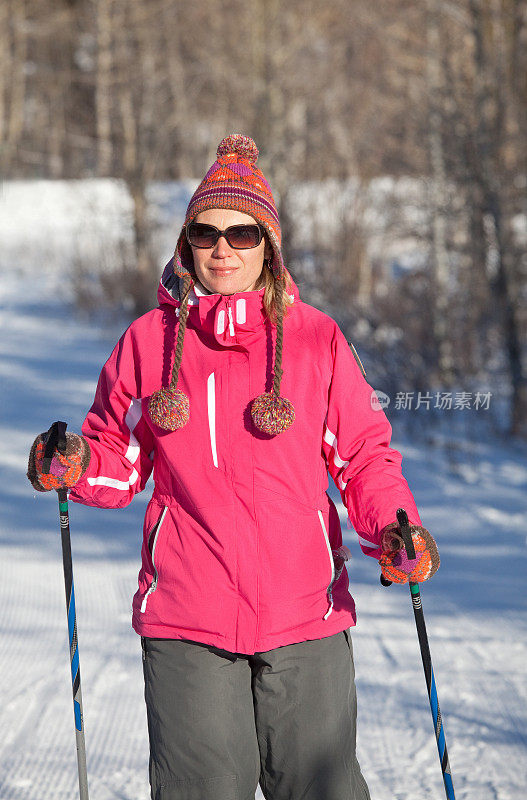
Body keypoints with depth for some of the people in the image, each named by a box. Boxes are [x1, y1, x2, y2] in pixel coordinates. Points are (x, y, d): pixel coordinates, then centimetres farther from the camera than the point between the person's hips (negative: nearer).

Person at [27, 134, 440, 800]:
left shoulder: (316, 338, 2)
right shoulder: (150, 340, 5)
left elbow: (364, 454, 6)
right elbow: (122, 461, 12)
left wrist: (393, 529, -12)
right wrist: (77, 468, -9)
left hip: (304, 617, 0)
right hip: (186, 618, 0)